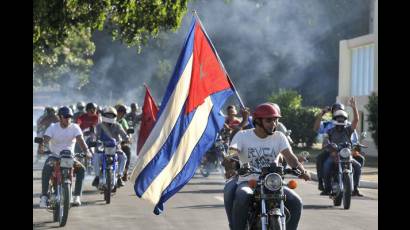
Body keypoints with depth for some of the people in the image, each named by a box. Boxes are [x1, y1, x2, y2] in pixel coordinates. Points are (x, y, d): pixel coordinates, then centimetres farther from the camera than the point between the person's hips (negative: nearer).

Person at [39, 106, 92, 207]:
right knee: (46, 168, -32)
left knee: (81, 168, -25)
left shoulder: (74, 127, -1)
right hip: (54, 156, -2)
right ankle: (44, 196, -30)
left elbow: (80, 140, -15)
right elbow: (46, 139, -18)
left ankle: (77, 196, -21)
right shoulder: (53, 127, -3)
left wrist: (86, 151, -34)